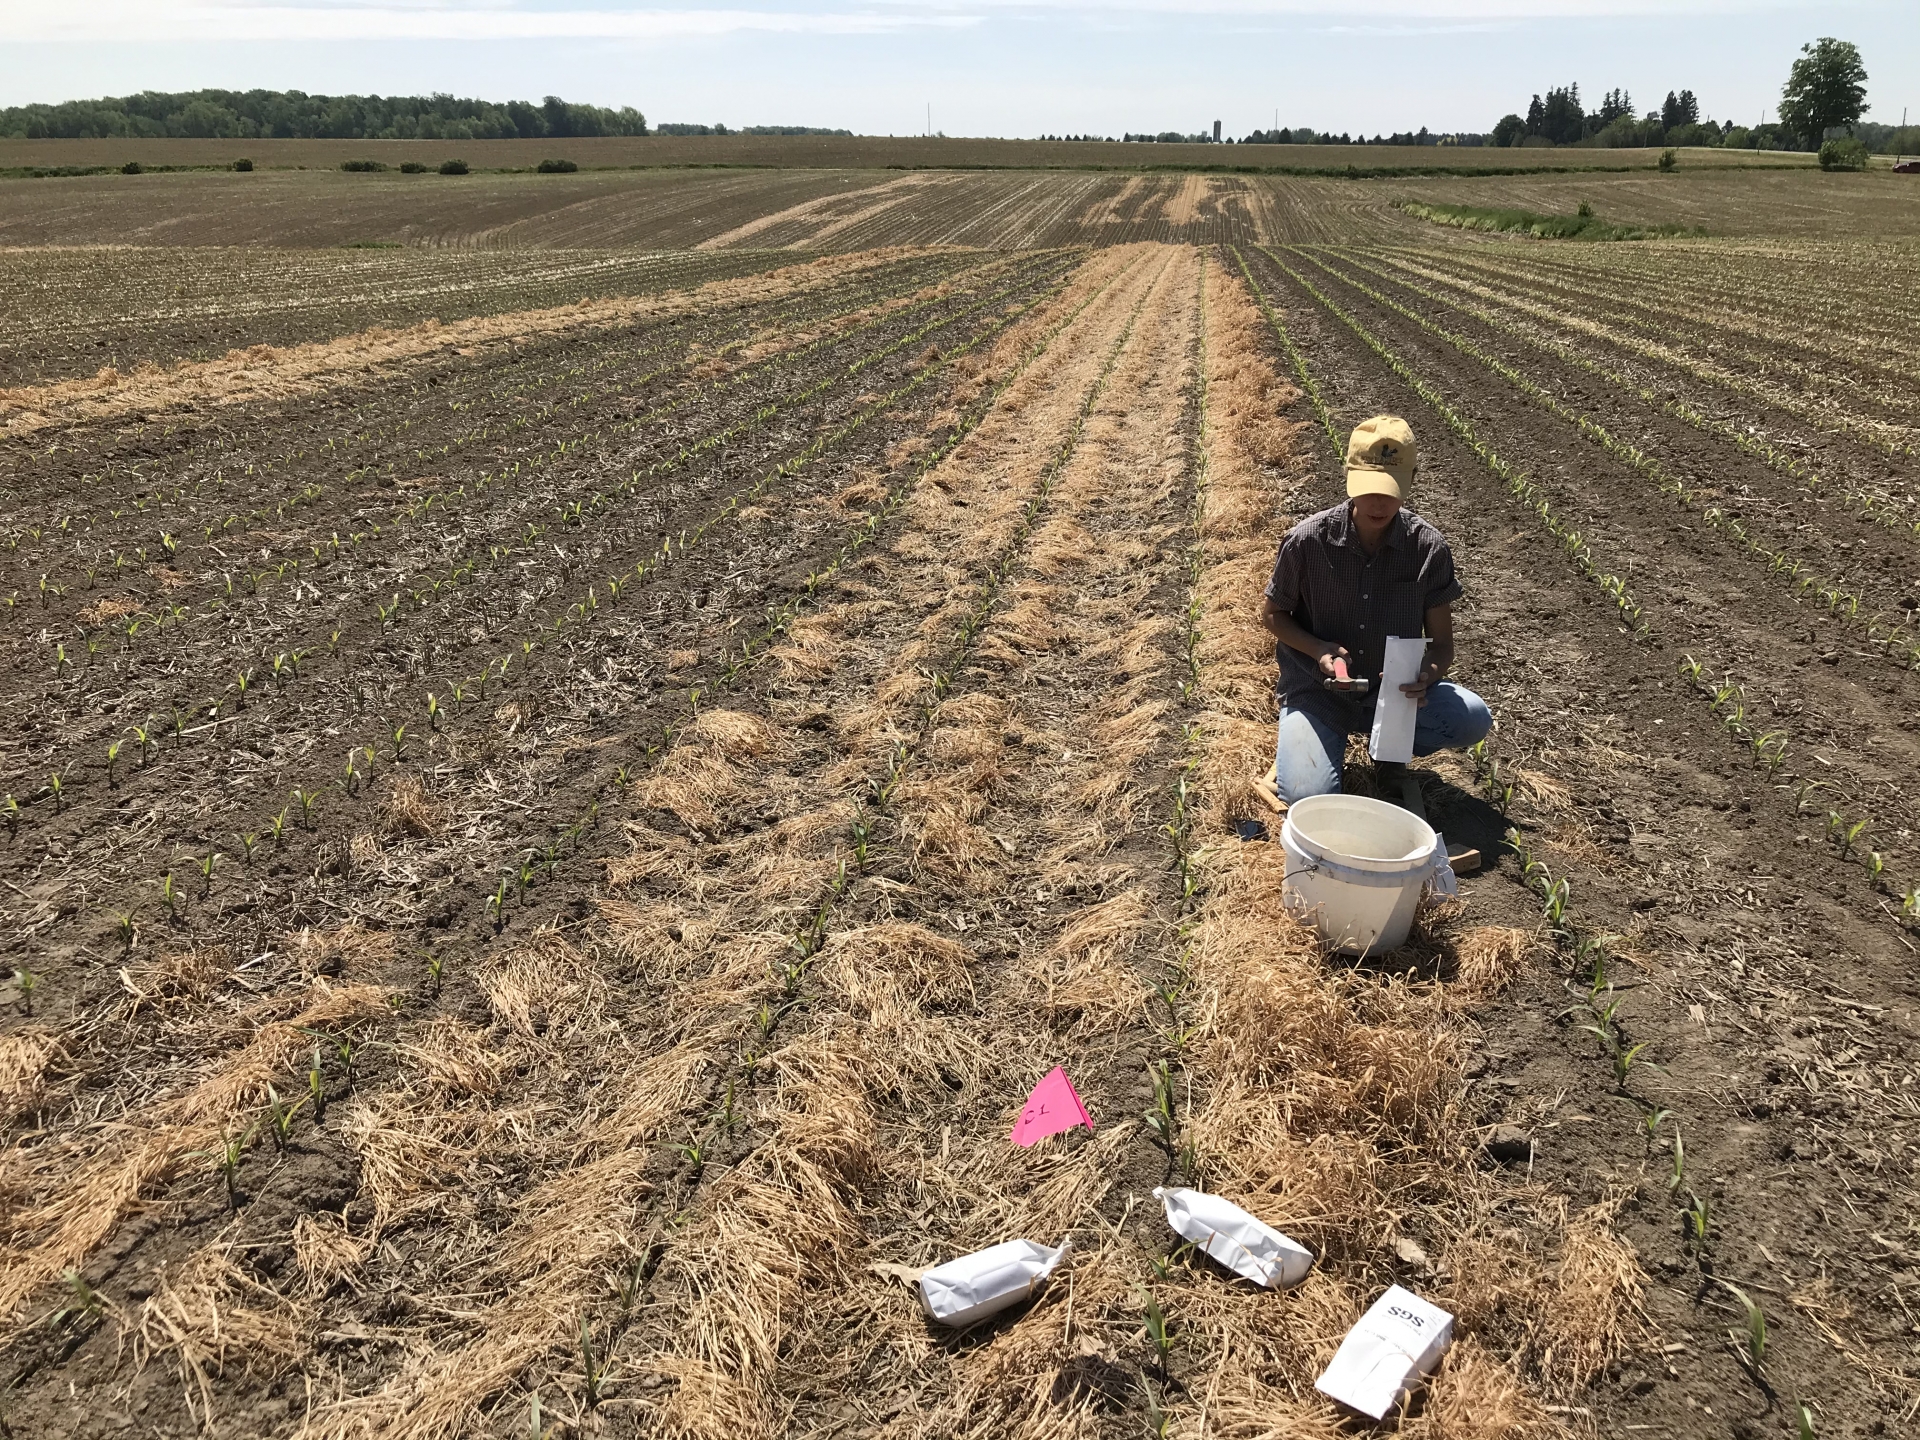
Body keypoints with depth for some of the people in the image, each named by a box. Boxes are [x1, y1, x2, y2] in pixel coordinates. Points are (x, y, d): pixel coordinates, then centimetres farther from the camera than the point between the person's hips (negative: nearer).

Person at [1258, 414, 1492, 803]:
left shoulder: (1428, 548, -11)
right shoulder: (1308, 540, -15)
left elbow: (1442, 642, -4)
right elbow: (1271, 613, 0)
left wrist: (1428, 674, -28)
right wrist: (1318, 649, -19)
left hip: (1396, 690, 2)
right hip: (1318, 690, -2)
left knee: (1473, 720, -25)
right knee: (1307, 796, -26)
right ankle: (1299, 742, 10)